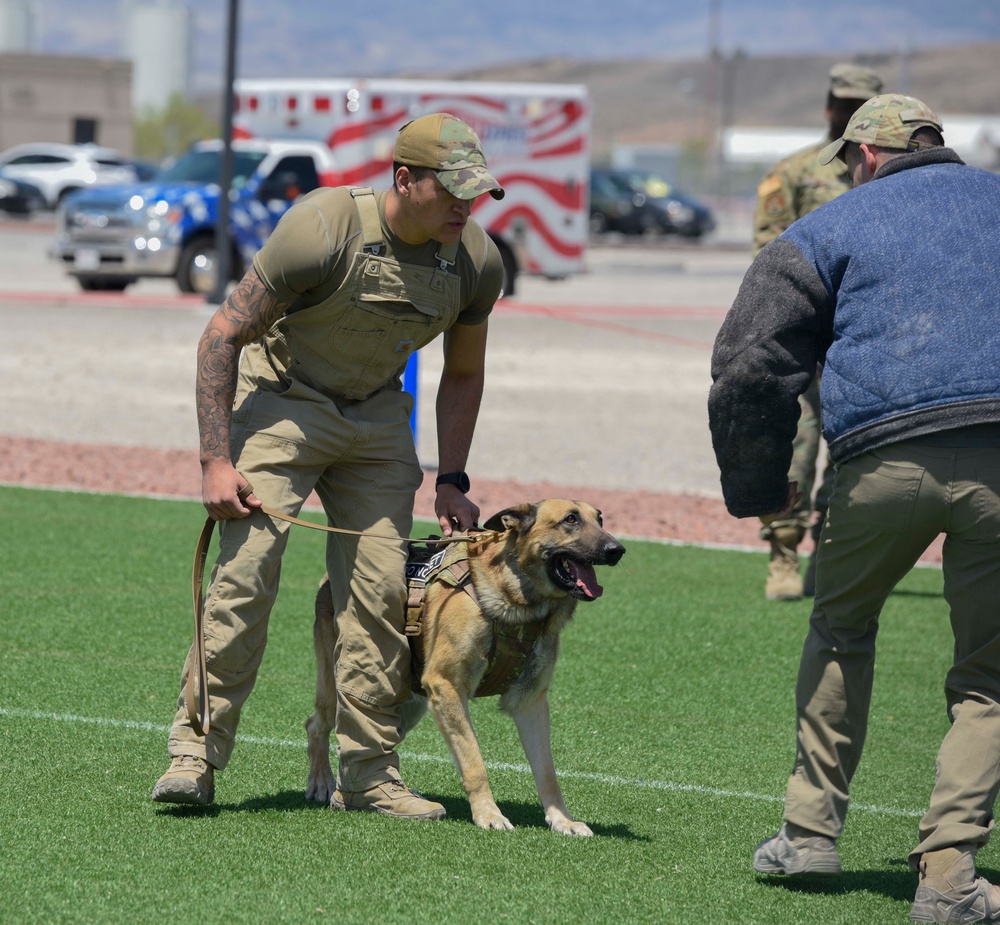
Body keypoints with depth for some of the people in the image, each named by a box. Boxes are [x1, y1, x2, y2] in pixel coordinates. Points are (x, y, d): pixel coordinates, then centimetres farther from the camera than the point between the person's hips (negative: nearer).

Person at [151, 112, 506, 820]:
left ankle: (370, 774, 6)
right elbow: (223, 335, -20)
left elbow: (463, 373, 8)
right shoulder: (323, 227, -26)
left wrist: (451, 481, 3)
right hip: (283, 403, -4)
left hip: (378, 417, 4)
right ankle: (196, 754, -9)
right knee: (245, 572, -16)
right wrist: (216, 461, -23)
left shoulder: (478, 261, -11)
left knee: (382, 592, -3)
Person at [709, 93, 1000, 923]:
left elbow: (750, 366, 8)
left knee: (842, 624, 25)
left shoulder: (828, 229, 16)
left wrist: (759, 489, 16)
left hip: (884, 457, 0)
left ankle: (812, 828, 25)